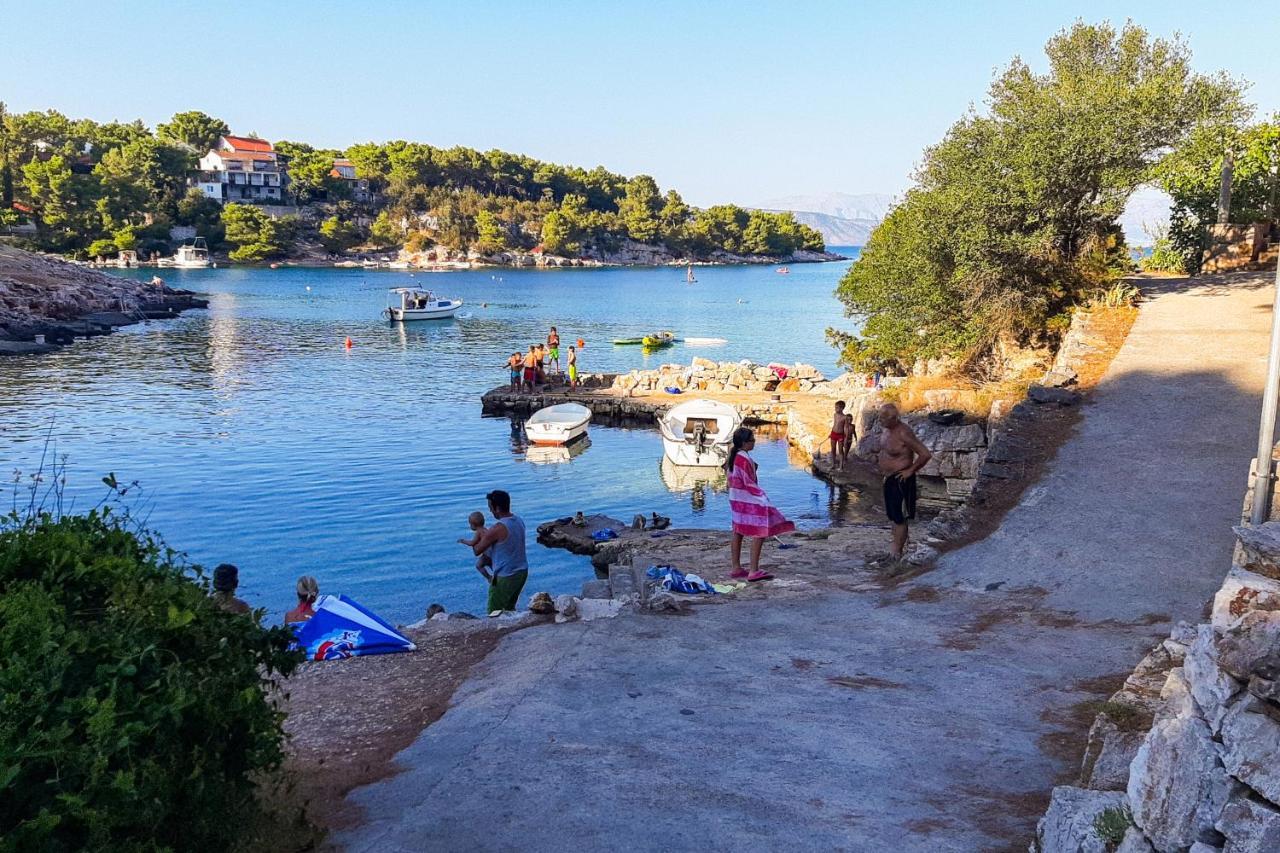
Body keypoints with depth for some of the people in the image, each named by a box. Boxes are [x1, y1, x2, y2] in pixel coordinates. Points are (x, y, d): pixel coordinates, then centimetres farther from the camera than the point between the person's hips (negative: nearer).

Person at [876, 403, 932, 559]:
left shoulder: (903, 433, -23)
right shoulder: (885, 429, 4)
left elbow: (925, 454, -24)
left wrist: (910, 470, -17)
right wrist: (880, 456, 8)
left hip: (900, 480, -9)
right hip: (889, 479, 9)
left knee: (899, 518, 0)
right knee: (894, 517, 17)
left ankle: (897, 554, 8)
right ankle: (895, 550, 27)